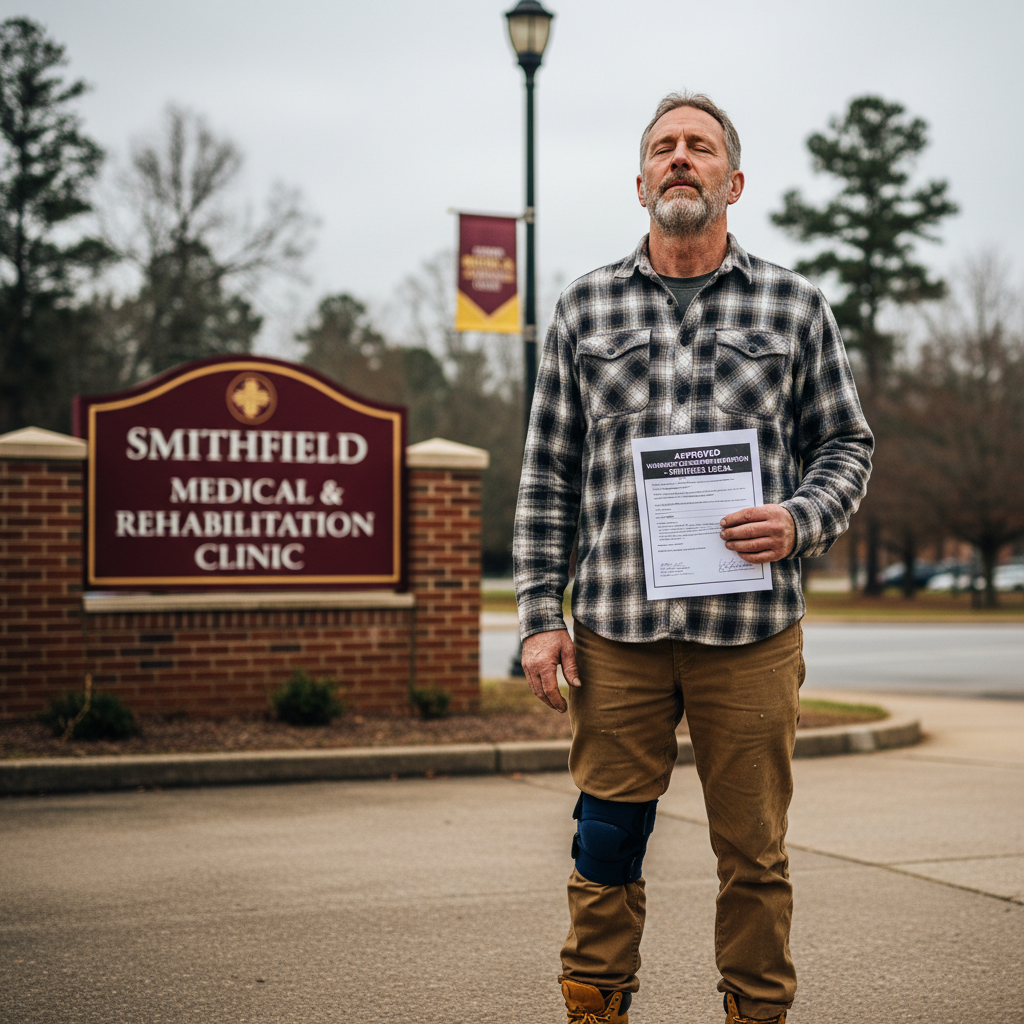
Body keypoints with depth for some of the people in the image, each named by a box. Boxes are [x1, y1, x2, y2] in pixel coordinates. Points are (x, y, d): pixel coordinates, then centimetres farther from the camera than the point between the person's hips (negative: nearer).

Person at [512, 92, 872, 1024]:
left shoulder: (796, 307, 8)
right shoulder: (586, 308, 10)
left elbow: (847, 442, 11)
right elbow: (548, 474, 9)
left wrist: (800, 521, -10)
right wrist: (541, 614, 2)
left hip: (752, 632, 0)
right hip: (617, 632, 1)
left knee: (754, 855, 6)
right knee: (606, 844, 5)